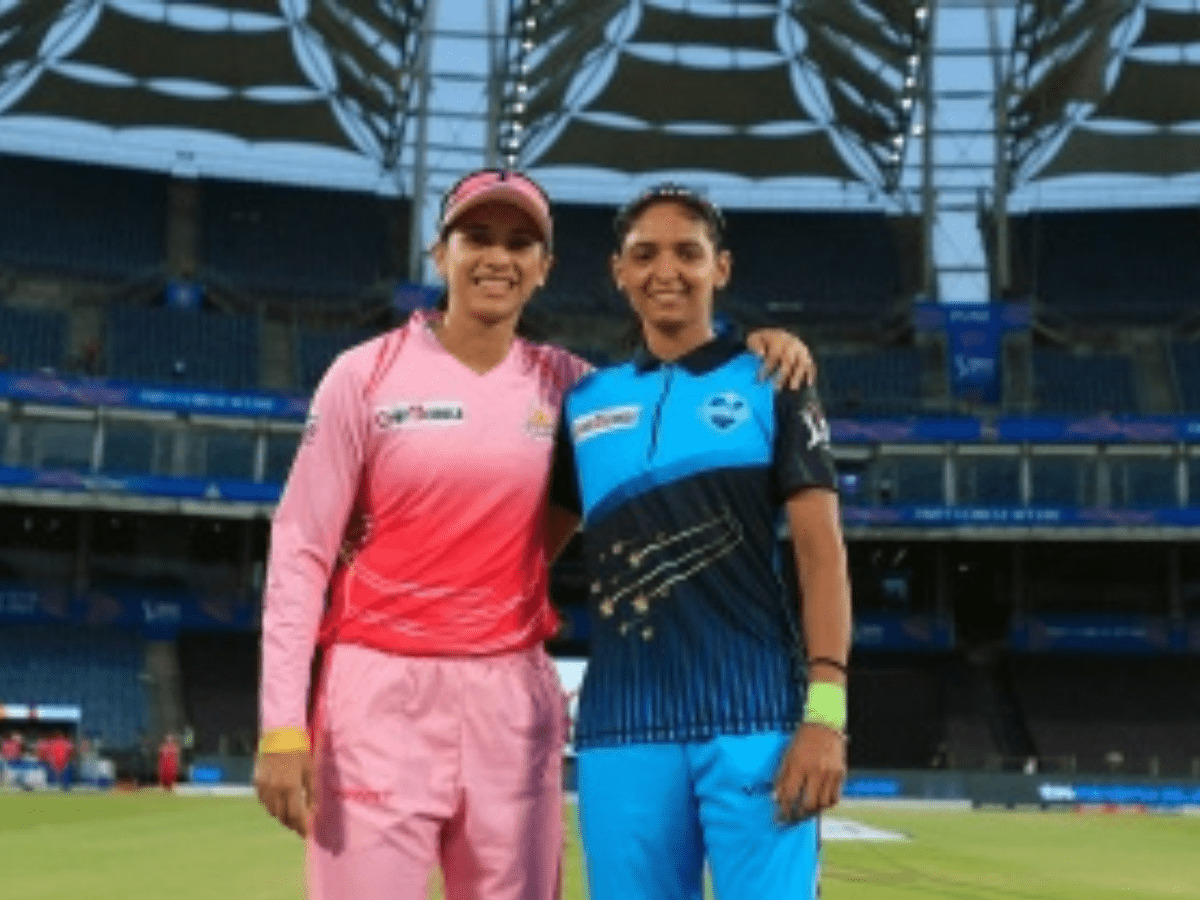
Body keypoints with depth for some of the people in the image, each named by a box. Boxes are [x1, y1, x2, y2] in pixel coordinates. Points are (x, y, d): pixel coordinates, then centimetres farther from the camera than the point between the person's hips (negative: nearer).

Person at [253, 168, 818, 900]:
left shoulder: (566, 384, 8)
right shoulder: (367, 373, 0)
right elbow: (301, 553, -2)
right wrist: (282, 724, -10)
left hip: (515, 698, 3)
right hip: (381, 689, -3)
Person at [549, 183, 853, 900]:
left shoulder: (770, 386, 7)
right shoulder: (585, 404, 15)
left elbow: (822, 552, 0)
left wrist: (826, 711, -11)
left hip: (755, 716, -3)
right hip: (621, 724, 3)